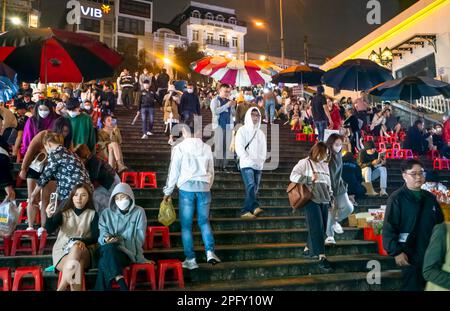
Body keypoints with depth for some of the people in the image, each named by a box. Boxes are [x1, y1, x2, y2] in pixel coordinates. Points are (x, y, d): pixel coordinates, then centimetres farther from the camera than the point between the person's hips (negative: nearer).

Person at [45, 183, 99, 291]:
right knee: (76, 266, -35)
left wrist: (83, 242, -23)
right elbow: (49, 230, -7)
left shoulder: (93, 214, 8)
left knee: (76, 249, -37)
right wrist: (49, 216, -28)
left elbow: (95, 237, -1)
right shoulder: (63, 213, 9)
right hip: (62, 251, 0)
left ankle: (61, 288, -29)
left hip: (84, 253, 0)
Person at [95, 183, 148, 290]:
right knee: (109, 248, -37)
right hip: (106, 249, 2)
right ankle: (122, 285, -46)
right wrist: (106, 239, -19)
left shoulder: (139, 212, 8)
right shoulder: (107, 213, 15)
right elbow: (102, 234, 4)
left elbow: (140, 237, 3)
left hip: (128, 252, -2)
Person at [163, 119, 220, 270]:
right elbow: (211, 171, 11)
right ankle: (210, 251, 2)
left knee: (186, 225, 6)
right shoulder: (206, 148, 5)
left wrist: (168, 192, 9)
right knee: (204, 221, 15)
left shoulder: (179, 148, -5)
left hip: (187, 188, -3)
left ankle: (191, 259, 8)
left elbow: (174, 171, -1)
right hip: (204, 188, 3)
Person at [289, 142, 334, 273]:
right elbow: (293, 176, -10)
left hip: (324, 201, 7)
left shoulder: (325, 165, 18)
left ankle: (308, 250, 24)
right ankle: (322, 258, -11)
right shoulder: (305, 163, -3)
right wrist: (309, 179, -18)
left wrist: (331, 197, 18)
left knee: (321, 228, 8)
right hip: (312, 200, -7)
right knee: (317, 228, -10)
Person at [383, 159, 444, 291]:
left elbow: (440, 223, 16)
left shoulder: (430, 198, 8)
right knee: (412, 287, 3)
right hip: (410, 255, -6)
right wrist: (396, 252, -17)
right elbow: (389, 228, -13)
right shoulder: (397, 198, -10)